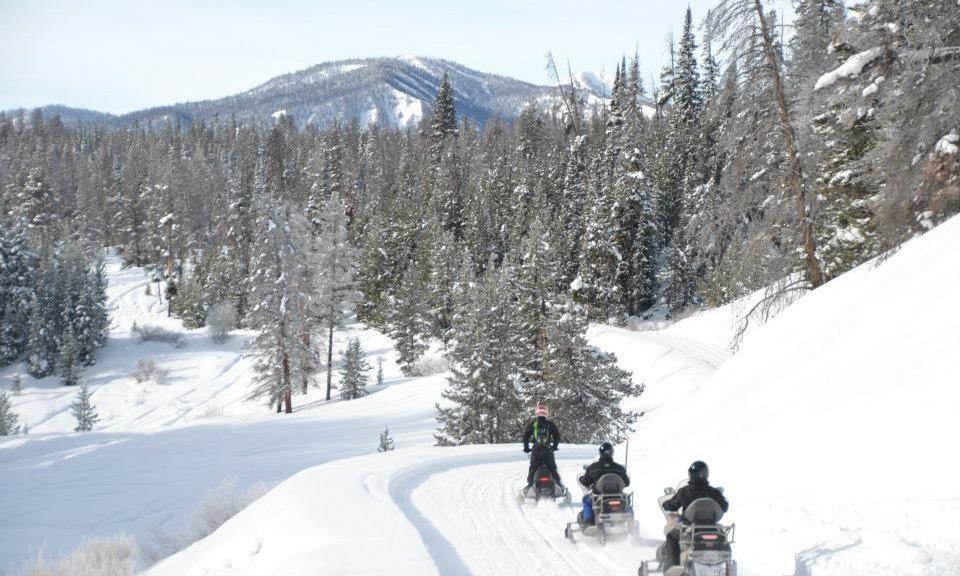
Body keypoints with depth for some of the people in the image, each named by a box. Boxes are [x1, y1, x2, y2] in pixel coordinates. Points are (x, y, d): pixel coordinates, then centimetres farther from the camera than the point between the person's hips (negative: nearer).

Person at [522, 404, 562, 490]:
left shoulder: (532, 424, 1)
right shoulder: (550, 425, 2)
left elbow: (525, 436, 4)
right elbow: (557, 436, 8)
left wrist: (526, 447, 17)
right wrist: (555, 446, 23)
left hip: (536, 451, 0)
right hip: (548, 450, 0)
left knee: (532, 468, 11)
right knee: (553, 468, 11)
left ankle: (530, 483, 6)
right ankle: (559, 483, 10)